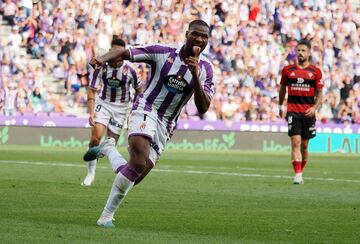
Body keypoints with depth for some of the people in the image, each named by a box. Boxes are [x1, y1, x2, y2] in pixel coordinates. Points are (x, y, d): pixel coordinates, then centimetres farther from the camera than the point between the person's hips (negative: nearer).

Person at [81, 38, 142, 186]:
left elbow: (138, 90, 2)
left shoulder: (129, 69, -15)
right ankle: (90, 173, -8)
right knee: (96, 136, -19)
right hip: (103, 103, 0)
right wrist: (91, 112, -24)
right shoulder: (101, 67, -15)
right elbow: (92, 90, -12)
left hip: (121, 107, 0)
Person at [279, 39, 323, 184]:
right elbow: (282, 89, 18)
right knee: (295, 142, -13)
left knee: (304, 145, 9)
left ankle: (301, 171, 25)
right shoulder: (287, 70, 4)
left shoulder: (315, 72, 2)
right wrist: (281, 106, 22)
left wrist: (314, 107, -10)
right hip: (293, 111, -1)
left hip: (308, 113, 1)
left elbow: (319, 94, 5)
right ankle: (297, 175, -18)